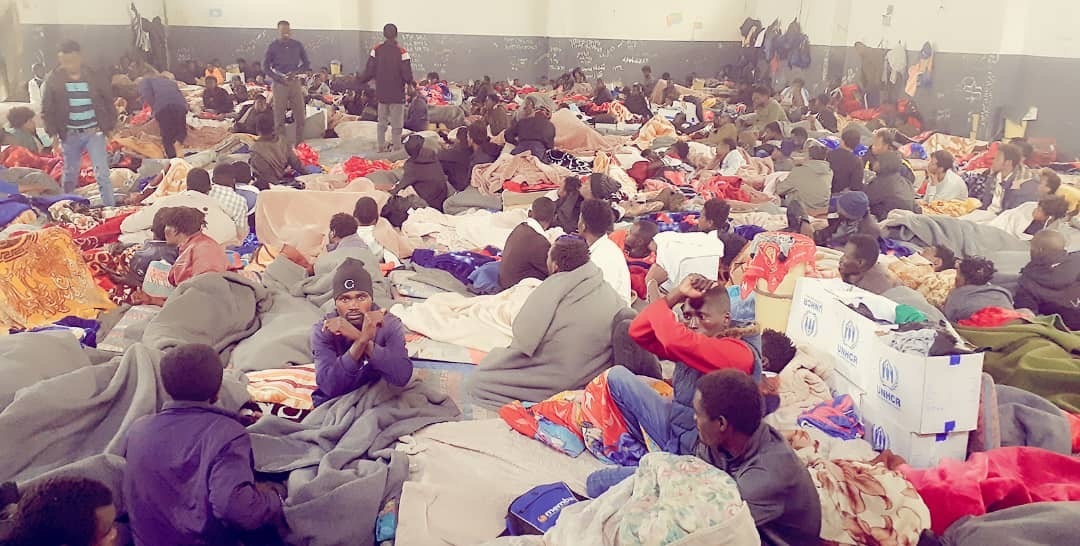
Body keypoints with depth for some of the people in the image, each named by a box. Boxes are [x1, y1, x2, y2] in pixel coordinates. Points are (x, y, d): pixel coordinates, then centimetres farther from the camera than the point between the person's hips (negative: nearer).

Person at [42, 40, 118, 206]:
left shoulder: (93, 77, -3)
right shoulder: (55, 80, -3)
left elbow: (108, 101, 6)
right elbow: (47, 109, 3)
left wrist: (109, 126, 2)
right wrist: (52, 131, -3)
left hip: (94, 132, -1)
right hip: (70, 134, 1)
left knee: (102, 173, -8)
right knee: (70, 174, 15)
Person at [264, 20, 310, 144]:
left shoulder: (297, 45, 7)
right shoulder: (273, 46, 2)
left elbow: (307, 64, 11)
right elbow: (266, 66, 4)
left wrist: (296, 72, -7)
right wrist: (279, 78, -9)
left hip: (295, 82, 2)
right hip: (279, 83, -2)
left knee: (300, 114, 0)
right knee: (279, 116, -1)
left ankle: (300, 143, 8)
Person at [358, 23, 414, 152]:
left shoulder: (376, 50, -6)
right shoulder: (402, 52, -16)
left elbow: (369, 72, -5)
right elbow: (408, 76, -16)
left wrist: (360, 81, 14)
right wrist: (409, 81, 7)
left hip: (382, 94, 4)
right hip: (397, 95, -3)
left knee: (381, 123, 17)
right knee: (396, 126, 6)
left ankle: (381, 147, 20)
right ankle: (395, 149, 8)